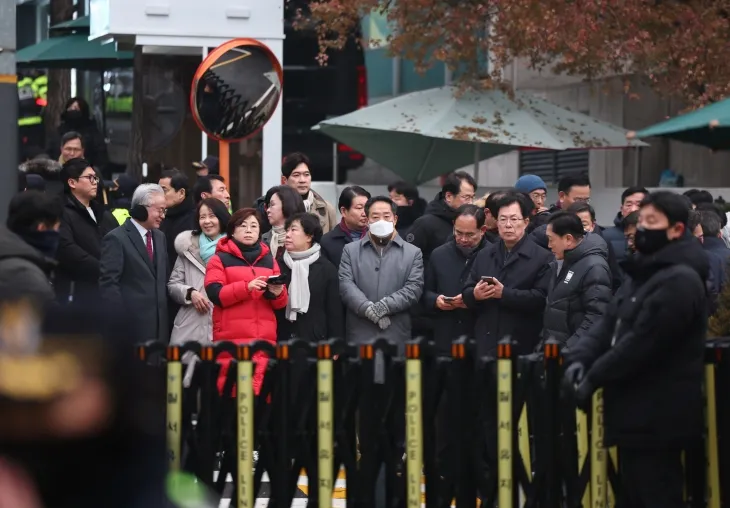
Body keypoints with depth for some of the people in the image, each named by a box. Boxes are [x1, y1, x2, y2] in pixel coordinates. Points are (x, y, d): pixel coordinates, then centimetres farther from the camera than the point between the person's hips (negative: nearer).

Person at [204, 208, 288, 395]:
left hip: (264, 339, 3)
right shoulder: (220, 259, 7)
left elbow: (281, 303, 14)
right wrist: (247, 287, -19)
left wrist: (278, 293, -9)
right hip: (231, 339, -3)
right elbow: (215, 295, -8)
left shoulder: (269, 260, 19)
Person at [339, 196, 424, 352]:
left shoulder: (413, 253, 11)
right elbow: (345, 284, -1)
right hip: (359, 335, 0)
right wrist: (369, 309, -16)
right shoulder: (350, 250, 12)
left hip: (397, 336, 0)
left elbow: (414, 288, -1)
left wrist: (384, 306, -14)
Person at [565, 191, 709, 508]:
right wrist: (579, 358, -4)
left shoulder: (680, 280, -18)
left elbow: (642, 343, -23)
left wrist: (594, 378, -15)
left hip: (657, 417, -10)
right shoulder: (642, 276, 17)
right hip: (635, 413, 10)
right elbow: (609, 324, 15)